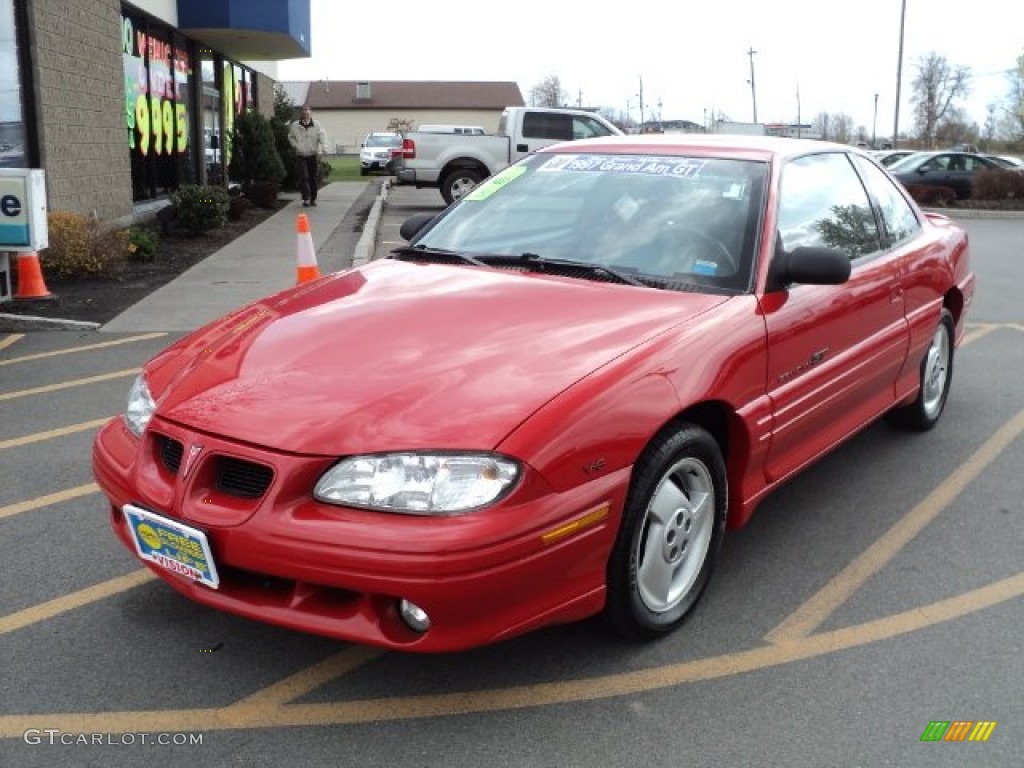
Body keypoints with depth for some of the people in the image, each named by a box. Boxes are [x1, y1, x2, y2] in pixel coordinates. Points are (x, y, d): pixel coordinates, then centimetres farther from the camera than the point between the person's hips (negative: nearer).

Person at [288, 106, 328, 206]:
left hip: (313, 155, 0)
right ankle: (306, 198, -10)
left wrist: (324, 149, -30)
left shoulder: (317, 125, -2)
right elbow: (291, 137, 17)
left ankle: (313, 198, 18)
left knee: (314, 178, 6)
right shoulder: (295, 126, 2)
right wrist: (296, 145, 1)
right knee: (304, 177, -11)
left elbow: (322, 136, -14)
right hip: (301, 156, 0)